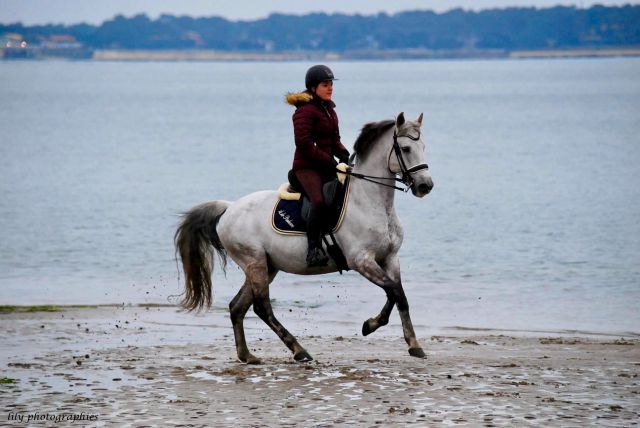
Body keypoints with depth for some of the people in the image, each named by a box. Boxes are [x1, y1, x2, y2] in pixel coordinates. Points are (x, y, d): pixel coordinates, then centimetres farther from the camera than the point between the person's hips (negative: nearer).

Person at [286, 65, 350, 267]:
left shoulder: (329, 109, 17)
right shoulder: (305, 110, -11)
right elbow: (304, 143, -19)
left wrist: (344, 155, 3)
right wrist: (328, 160, -19)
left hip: (326, 166, 9)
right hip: (306, 166, -9)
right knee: (319, 201, -30)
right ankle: (314, 250, -31)